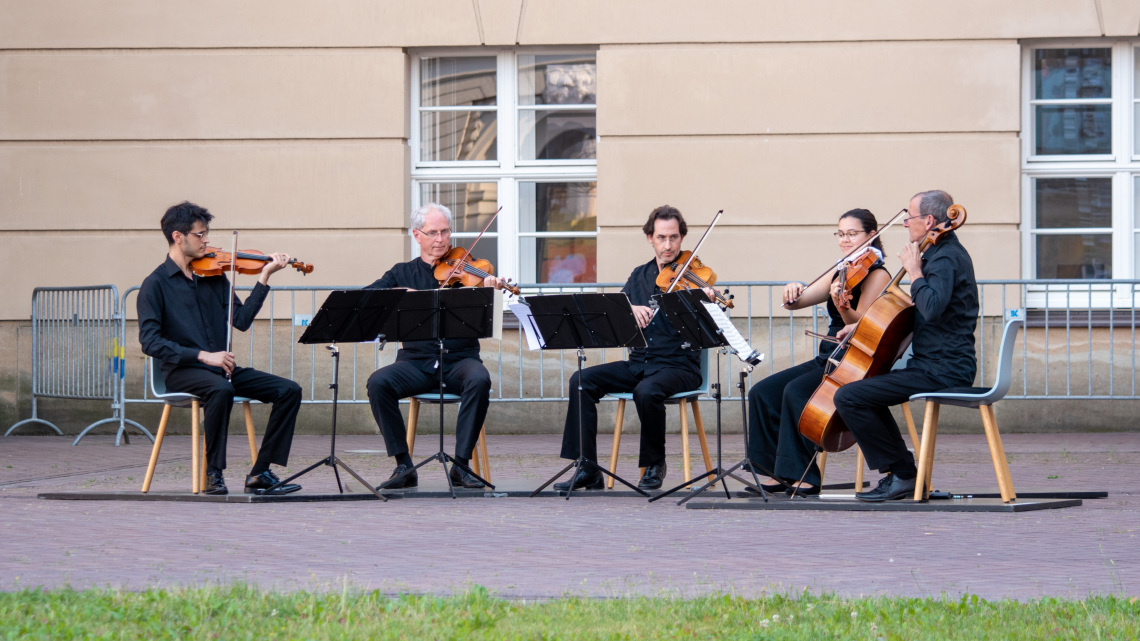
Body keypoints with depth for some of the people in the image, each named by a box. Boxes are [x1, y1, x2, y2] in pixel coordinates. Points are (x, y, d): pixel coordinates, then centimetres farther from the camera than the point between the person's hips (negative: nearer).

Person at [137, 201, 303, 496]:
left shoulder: (213, 276, 13)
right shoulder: (156, 284, -4)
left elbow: (241, 320, 5)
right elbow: (150, 342, -14)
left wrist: (264, 277, 0)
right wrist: (202, 355, -22)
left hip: (221, 368, 6)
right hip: (182, 372, -6)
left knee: (289, 390, -9)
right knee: (221, 389, -39)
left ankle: (260, 474, -9)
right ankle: (213, 474, -25)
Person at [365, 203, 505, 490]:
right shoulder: (402, 273, 13)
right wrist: (399, 293, -19)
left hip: (459, 359, -1)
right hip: (416, 362, 1)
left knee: (479, 380, -34)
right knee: (378, 382, -27)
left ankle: (461, 463, -24)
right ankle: (403, 464, -18)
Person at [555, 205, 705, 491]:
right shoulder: (640, 277, 14)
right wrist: (630, 309, -15)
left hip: (679, 366, -5)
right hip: (638, 363, 5)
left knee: (646, 391, -37)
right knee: (582, 380, -16)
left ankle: (655, 465, -11)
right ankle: (587, 469, -16)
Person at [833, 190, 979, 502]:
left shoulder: (946, 258, -16)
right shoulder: (945, 253, 19)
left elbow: (932, 308, -35)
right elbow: (917, 313, 29)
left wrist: (914, 271, -19)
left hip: (942, 371, -11)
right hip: (943, 367, 11)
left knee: (848, 397, -16)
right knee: (867, 390, 29)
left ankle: (902, 473, -9)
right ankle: (902, 472, 21)